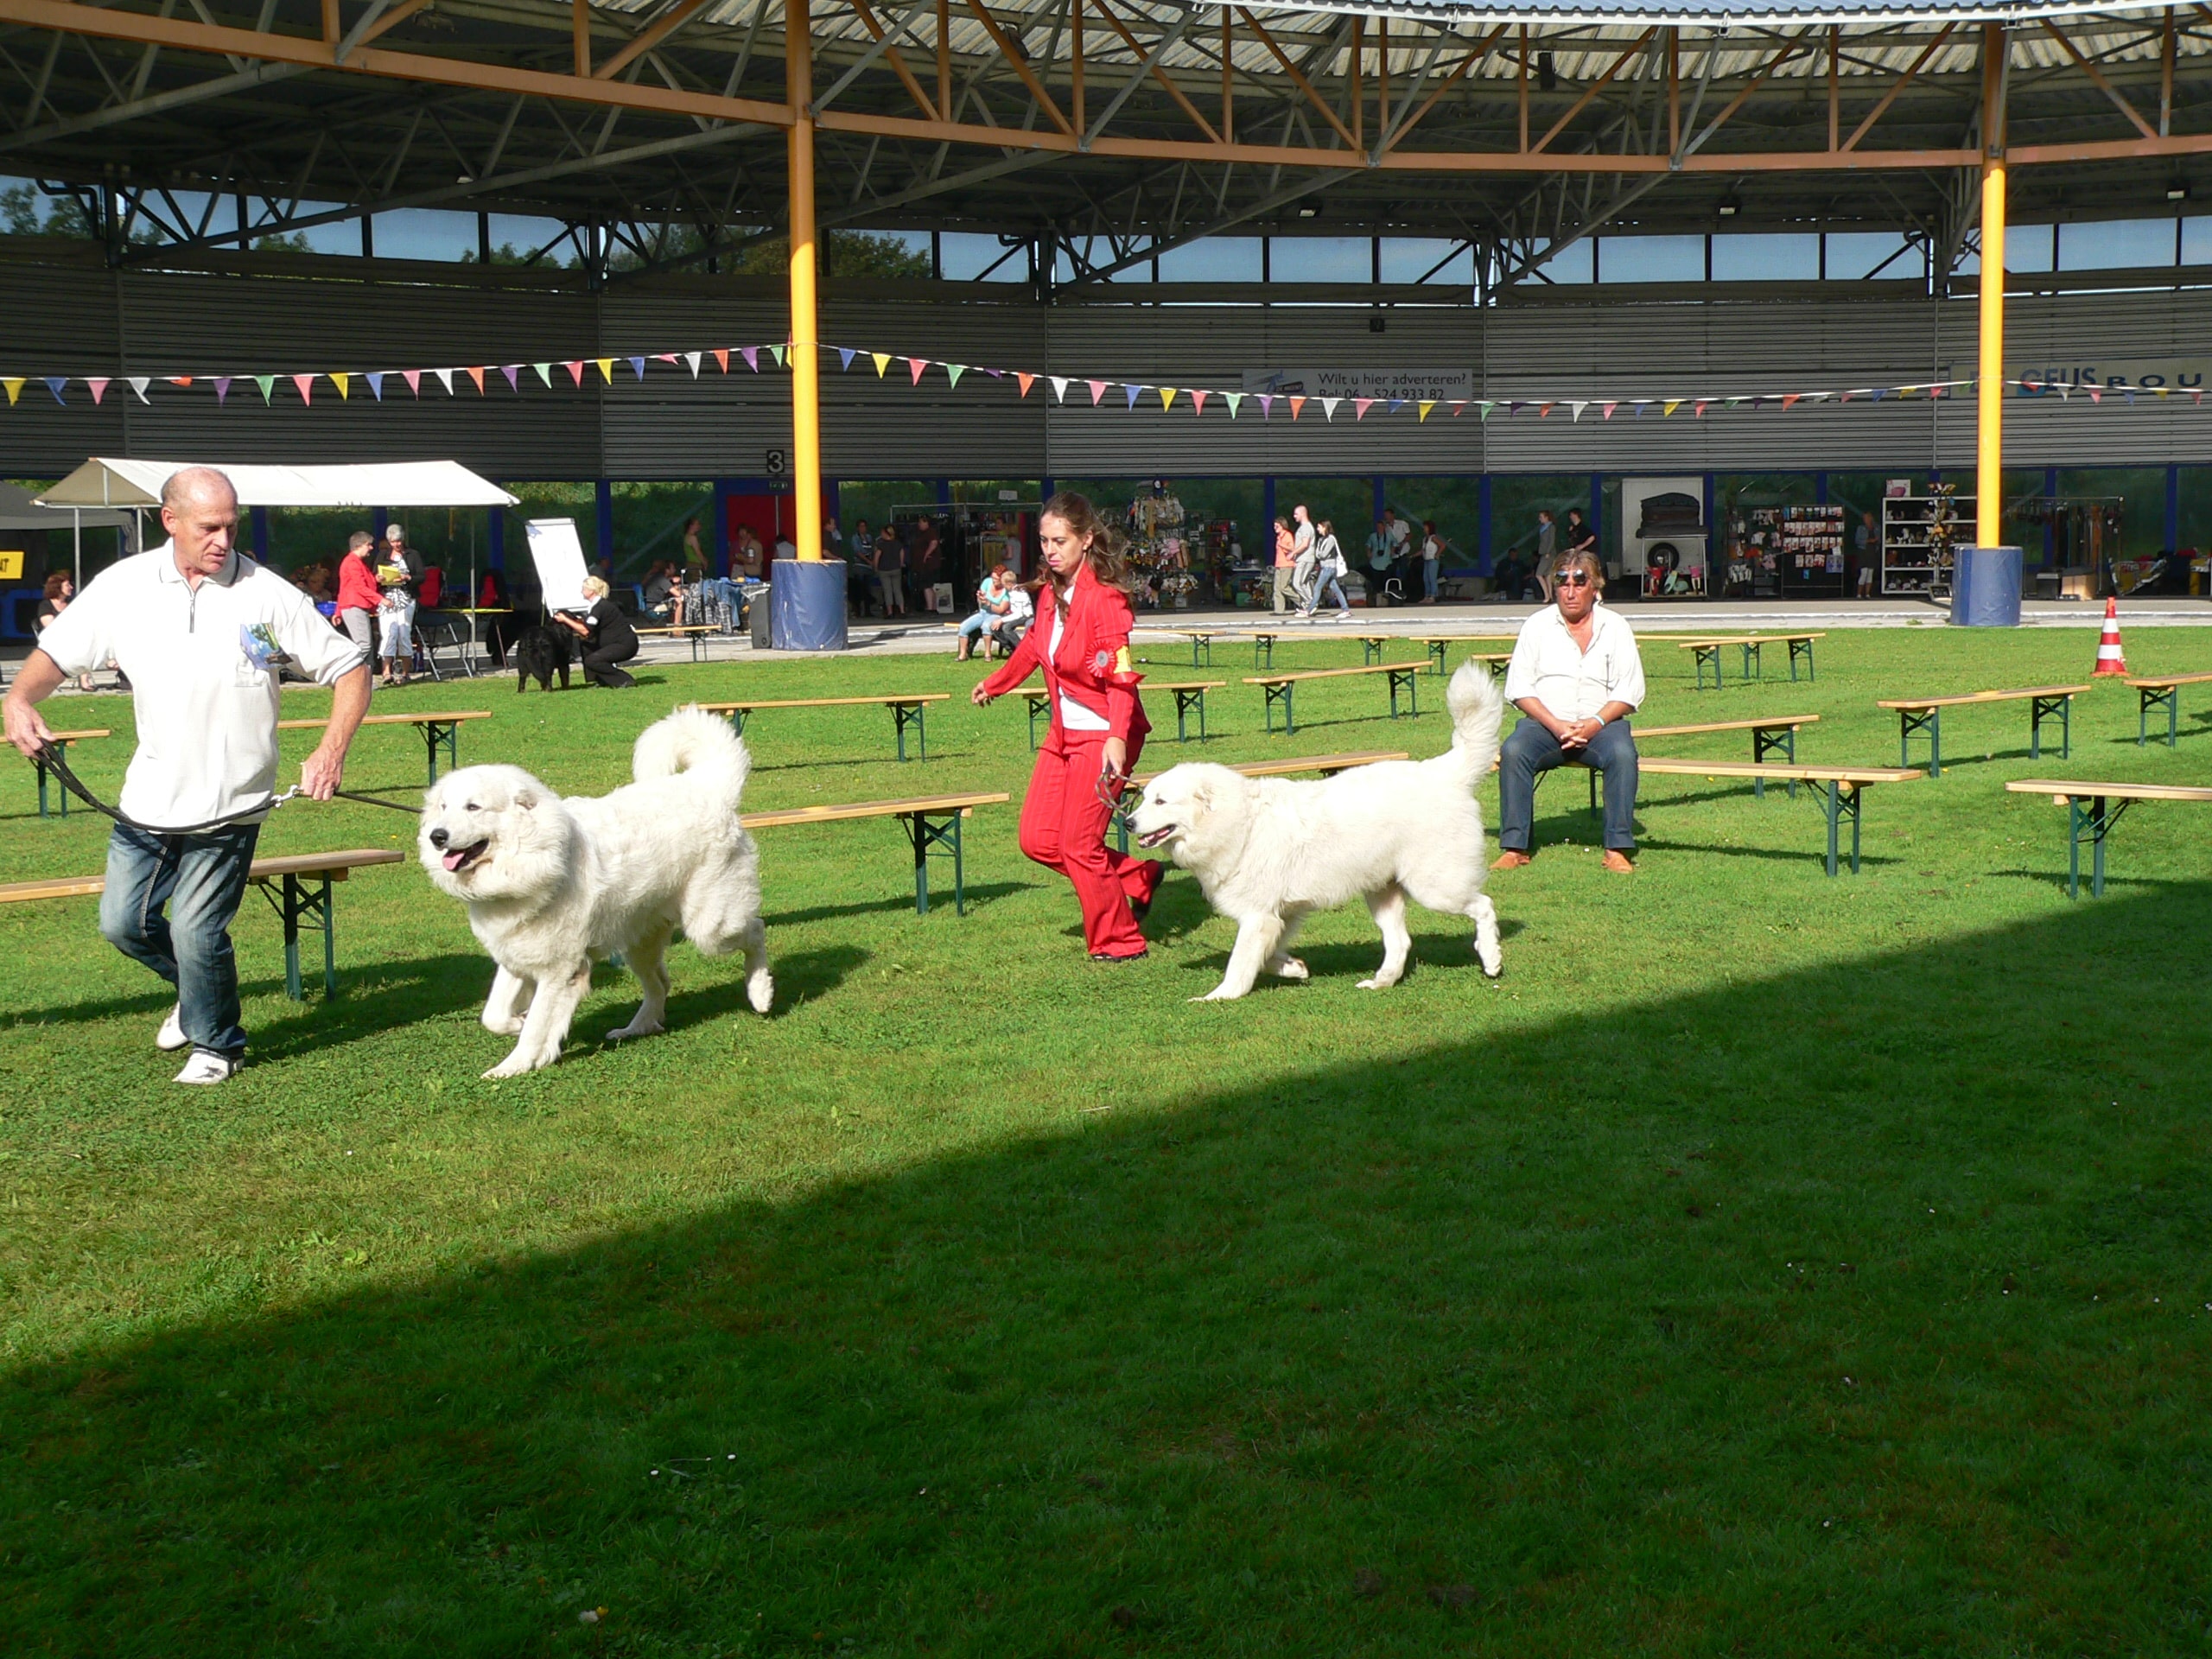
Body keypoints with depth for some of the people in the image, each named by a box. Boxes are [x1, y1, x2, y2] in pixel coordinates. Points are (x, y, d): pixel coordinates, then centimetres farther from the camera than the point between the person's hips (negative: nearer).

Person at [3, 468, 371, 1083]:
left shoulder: (267, 595, -10)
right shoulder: (125, 587, -2)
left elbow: (349, 667, -5)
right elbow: (56, 652, 8)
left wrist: (332, 751, -19)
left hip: (229, 806, -4)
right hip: (149, 800, 4)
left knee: (197, 932, -4)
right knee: (122, 922, 11)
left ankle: (216, 1044, 22)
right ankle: (195, 993, 41)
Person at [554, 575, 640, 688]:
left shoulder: (600, 606, -18)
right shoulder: (599, 604, 12)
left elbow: (585, 631, -24)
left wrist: (565, 620, -15)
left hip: (626, 645, -10)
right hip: (617, 643, 10)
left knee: (592, 661, -18)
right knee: (586, 645, 12)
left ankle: (624, 681, -12)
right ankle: (601, 680, 14)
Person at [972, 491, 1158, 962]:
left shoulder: (1104, 597, -18)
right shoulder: (1050, 592, 6)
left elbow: (1121, 675, -26)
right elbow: (1033, 646, 26)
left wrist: (1117, 738, -40)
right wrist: (995, 684, 41)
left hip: (1104, 735, -8)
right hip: (1064, 732, 8)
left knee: (1079, 844, -6)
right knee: (1038, 839, 5)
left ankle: (1118, 942, 13)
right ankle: (1138, 878, 21)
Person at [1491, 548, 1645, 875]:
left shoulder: (1615, 627, 9)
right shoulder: (1537, 625, 9)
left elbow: (1630, 690, 2)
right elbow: (1518, 688, 2)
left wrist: (1595, 723, -16)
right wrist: (1556, 725, -13)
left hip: (1600, 724, 0)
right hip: (1545, 723, 0)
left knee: (1623, 753, -32)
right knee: (1514, 751, -30)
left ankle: (1618, 849, -27)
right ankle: (1514, 848, -28)